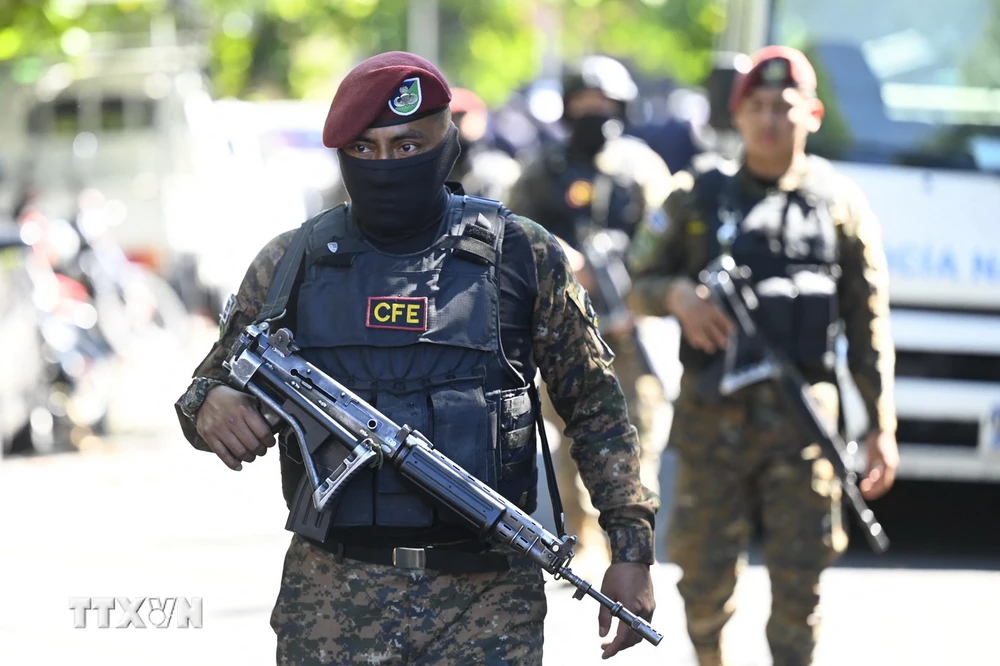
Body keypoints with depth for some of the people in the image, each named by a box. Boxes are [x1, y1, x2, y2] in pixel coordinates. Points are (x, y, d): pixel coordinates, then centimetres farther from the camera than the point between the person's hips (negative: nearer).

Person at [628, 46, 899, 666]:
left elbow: (869, 327, 6)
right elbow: (643, 285, 13)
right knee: (705, 569, 5)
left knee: (799, 579, -3)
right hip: (713, 417, 1)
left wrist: (882, 425, 1)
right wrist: (677, 294, -11)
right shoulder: (700, 198, 9)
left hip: (802, 420, -1)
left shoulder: (841, 204, 6)